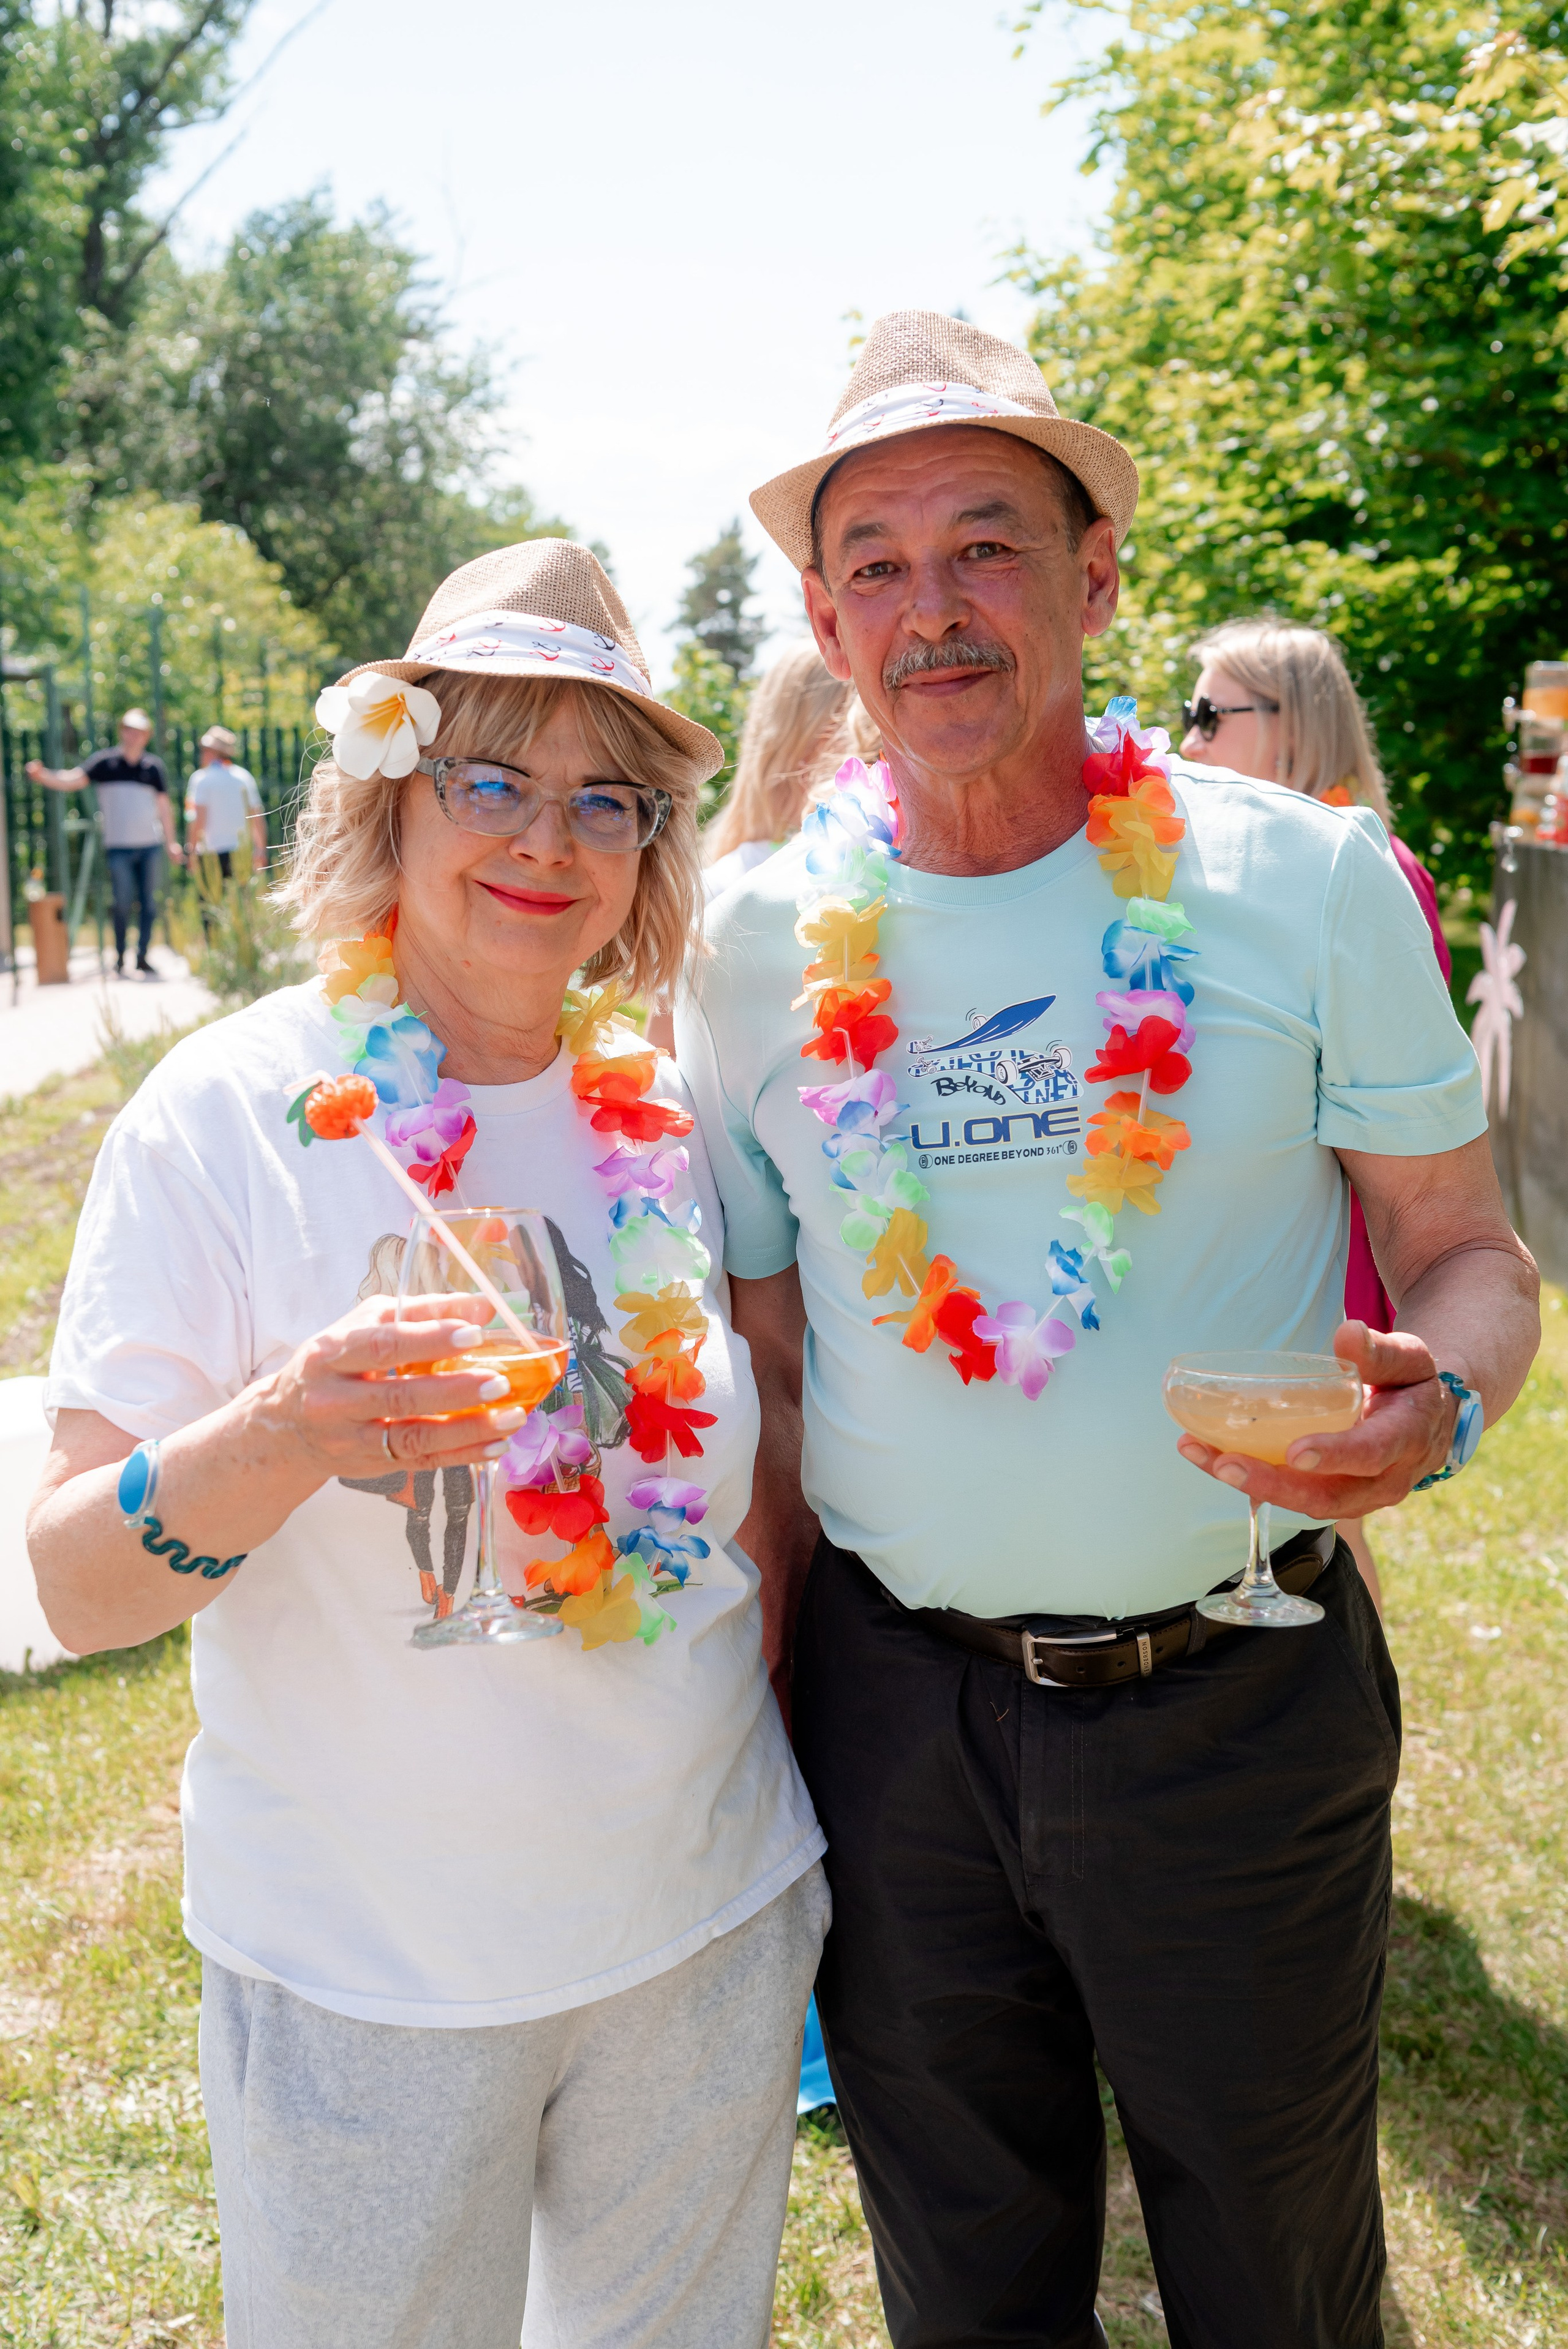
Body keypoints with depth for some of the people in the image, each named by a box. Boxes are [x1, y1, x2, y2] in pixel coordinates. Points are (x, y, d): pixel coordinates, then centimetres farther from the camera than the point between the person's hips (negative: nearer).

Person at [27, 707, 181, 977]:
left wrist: (171, 842, 11)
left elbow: (163, 806, 13)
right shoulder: (105, 762, 2)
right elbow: (73, 780, -6)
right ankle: (120, 958, 8)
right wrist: (44, 775, -24)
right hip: (119, 846, -2)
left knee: (149, 902, 2)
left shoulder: (154, 767, 8)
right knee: (122, 903, -3)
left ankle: (143, 957, 10)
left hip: (151, 845, 2)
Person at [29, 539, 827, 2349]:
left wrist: (787, 1847, 10)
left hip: (708, 1931, 4)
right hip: (361, 1978, -3)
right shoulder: (234, 1112, -13)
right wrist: (279, 1440, -36)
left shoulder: (665, 1115, -2)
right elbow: (77, 1586, -16)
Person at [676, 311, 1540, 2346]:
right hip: (894, 1700, 2)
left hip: (1238, 1701, -1)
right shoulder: (761, 944, -2)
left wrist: (1438, 1396, -25)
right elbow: (763, 1358, 5)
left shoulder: (1306, 881, -8)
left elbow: (1467, 1252, -2)